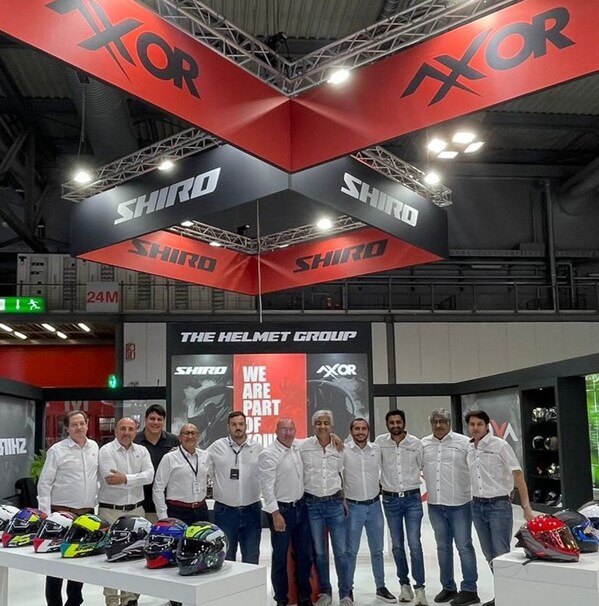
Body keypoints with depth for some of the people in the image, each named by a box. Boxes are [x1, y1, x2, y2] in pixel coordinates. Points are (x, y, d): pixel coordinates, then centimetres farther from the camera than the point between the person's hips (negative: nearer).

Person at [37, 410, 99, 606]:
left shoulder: (94, 447, 8)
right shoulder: (57, 450, -7)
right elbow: (44, 484, -7)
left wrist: (96, 502, 12)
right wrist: (45, 514, -12)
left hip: (88, 513, 5)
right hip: (62, 513, -4)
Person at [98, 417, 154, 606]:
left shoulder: (142, 451, 7)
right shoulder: (106, 451, -7)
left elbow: (149, 476, -7)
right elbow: (110, 480, -20)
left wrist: (126, 479, -18)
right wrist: (136, 479, -12)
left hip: (136, 510, 4)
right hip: (111, 511, -4)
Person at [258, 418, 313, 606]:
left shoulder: (297, 448, 5)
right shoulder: (268, 454, -14)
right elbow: (267, 486, -16)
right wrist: (276, 513, -19)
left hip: (300, 507, 6)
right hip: (281, 509, -6)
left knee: (304, 555, 12)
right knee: (280, 557, 6)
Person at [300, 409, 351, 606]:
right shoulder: (304, 447, -4)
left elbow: (343, 475, 13)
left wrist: (345, 501, 11)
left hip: (335, 503, 1)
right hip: (312, 504, -1)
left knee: (341, 551, 1)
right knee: (319, 552, 8)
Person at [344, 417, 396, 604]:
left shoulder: (377, 449, -1)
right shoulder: (343, 451, -9)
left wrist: (380, 487, 10)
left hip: (374, 505, 3)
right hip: (353, 506, -3)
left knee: (377, 549, 14)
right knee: (351, 550, 5)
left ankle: (381, 587, 26)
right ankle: (347, 589, 18)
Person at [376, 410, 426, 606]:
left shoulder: (416, 443, -4)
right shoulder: (380, 442, -4)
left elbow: (424, 467, 7)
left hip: (412, 498, -1)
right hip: (390, 500, 1)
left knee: (415, 544, -6)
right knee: (397, 545, 9)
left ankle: (419, 588, 2)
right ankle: (404, 584, 23)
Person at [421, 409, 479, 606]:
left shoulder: (464, 442, -6)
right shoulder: (423, 444, 5)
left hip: (459, 504, -4)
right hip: (435, 505, 4)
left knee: (464, 547, 2)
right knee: (443, 547, 14)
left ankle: (469, 590, 10)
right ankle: (448, 587, 25)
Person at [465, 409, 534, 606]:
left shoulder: (500, 445, -10)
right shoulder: (468, 448, 5)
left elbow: (518, 475, -10)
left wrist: (526, 507, -14)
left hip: (498, 504, -6)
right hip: (477, 506, 6)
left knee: (502, 553, -5)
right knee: (489, 555, 13)